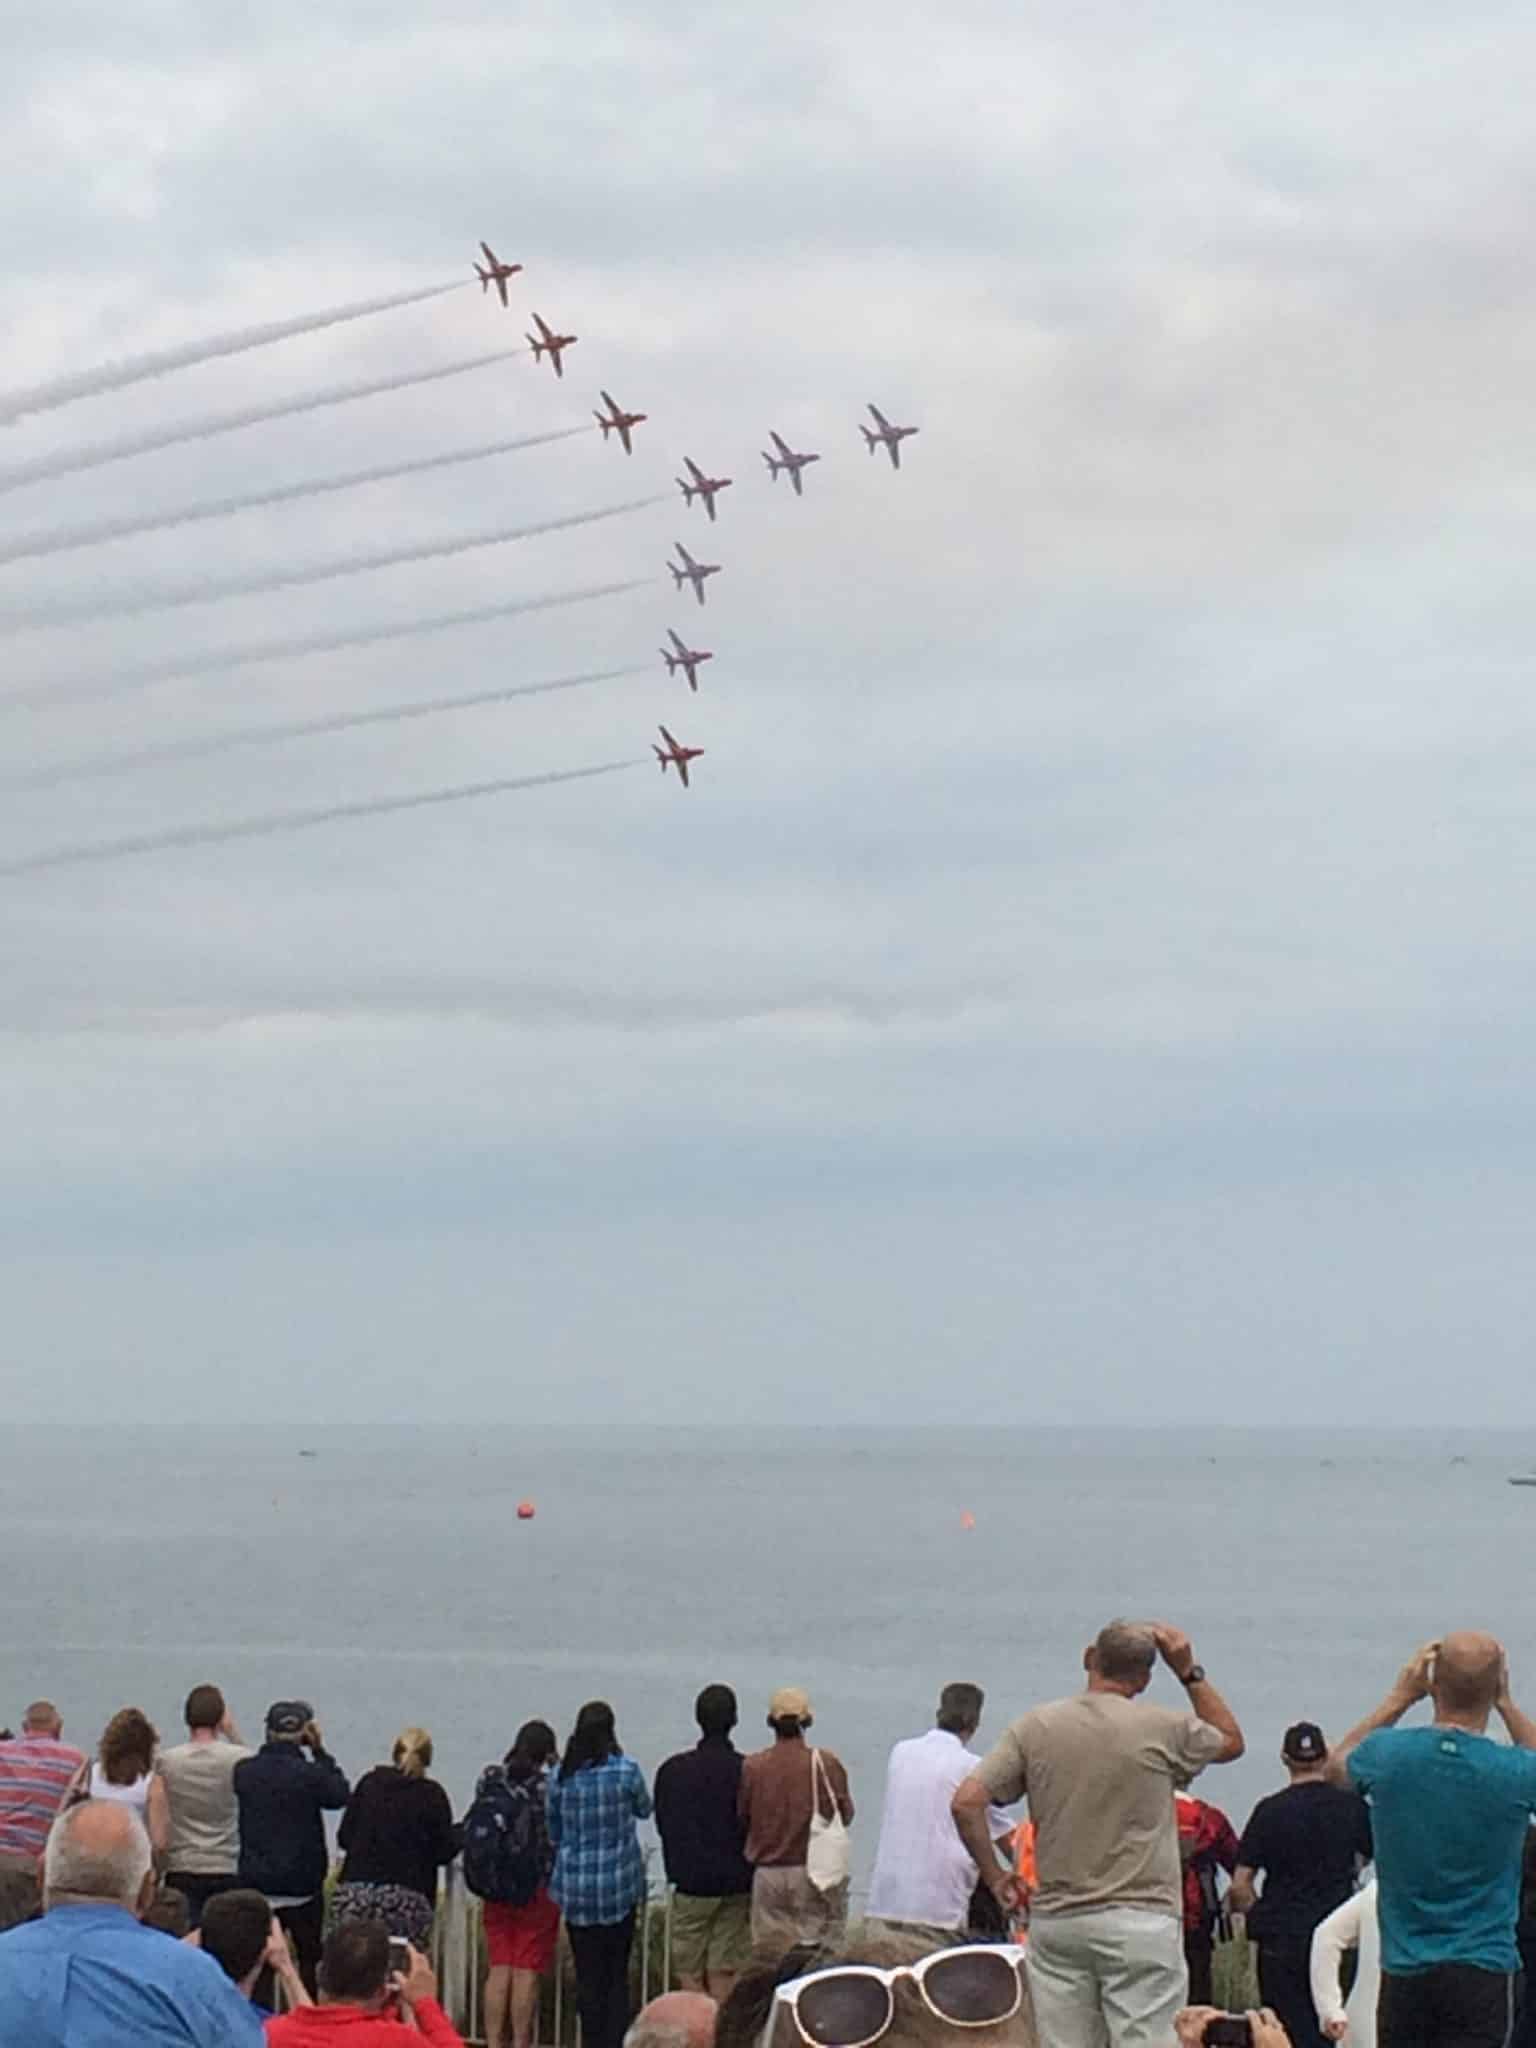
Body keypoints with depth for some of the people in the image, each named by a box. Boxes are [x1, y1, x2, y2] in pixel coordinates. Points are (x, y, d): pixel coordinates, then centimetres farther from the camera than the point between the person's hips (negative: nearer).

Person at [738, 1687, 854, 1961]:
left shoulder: (752, 1766, -6)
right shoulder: (826, 1763, -9)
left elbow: (742, 1817, 2)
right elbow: (845, 1813, -1)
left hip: (767, 1874, 1)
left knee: (768, 1957, 8)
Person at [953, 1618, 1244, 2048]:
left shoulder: (1036, 1727, 3)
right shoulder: (1164, 1729, -4)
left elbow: (966, 1803, -3)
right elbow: (1231, 1741, 17)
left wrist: (994, 1875, 8)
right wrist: (1189, 1671, 17)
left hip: (1055, 1920, 3)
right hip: (1140, 1920, -3)